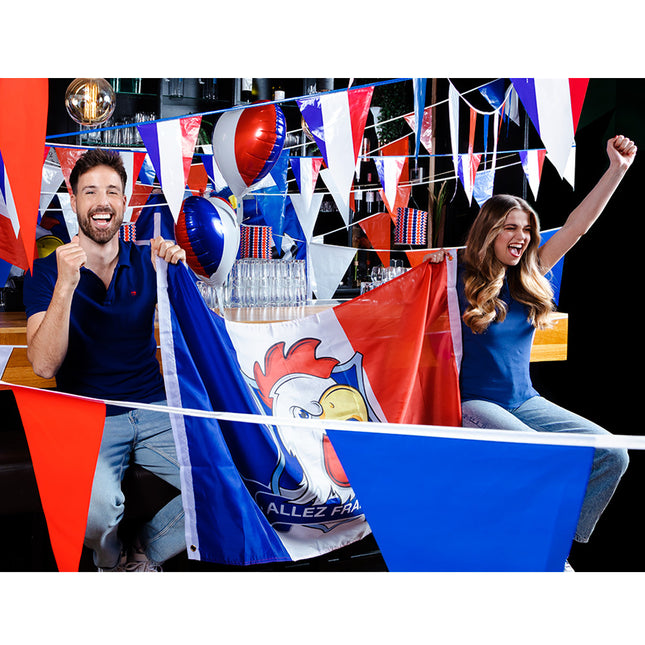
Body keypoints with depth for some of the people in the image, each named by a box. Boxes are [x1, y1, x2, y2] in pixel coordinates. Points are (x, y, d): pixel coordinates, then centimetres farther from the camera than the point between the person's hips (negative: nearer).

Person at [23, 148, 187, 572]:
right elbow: (44, 366, -13)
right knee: (98, 506, -33)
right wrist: (65, 285, -24)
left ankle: (144, 553, 6)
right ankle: (111, 562, 5)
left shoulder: (146, 261, 8)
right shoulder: (47, 273, 0)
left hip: (154, 409, 3)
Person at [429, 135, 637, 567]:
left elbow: (577, 225, 4)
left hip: (525, 401, 6)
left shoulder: (529, 278, 7)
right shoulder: (461, 279, -7)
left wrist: (618, 168, 2)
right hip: (474, 402, -6)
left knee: (612, 455, -7)